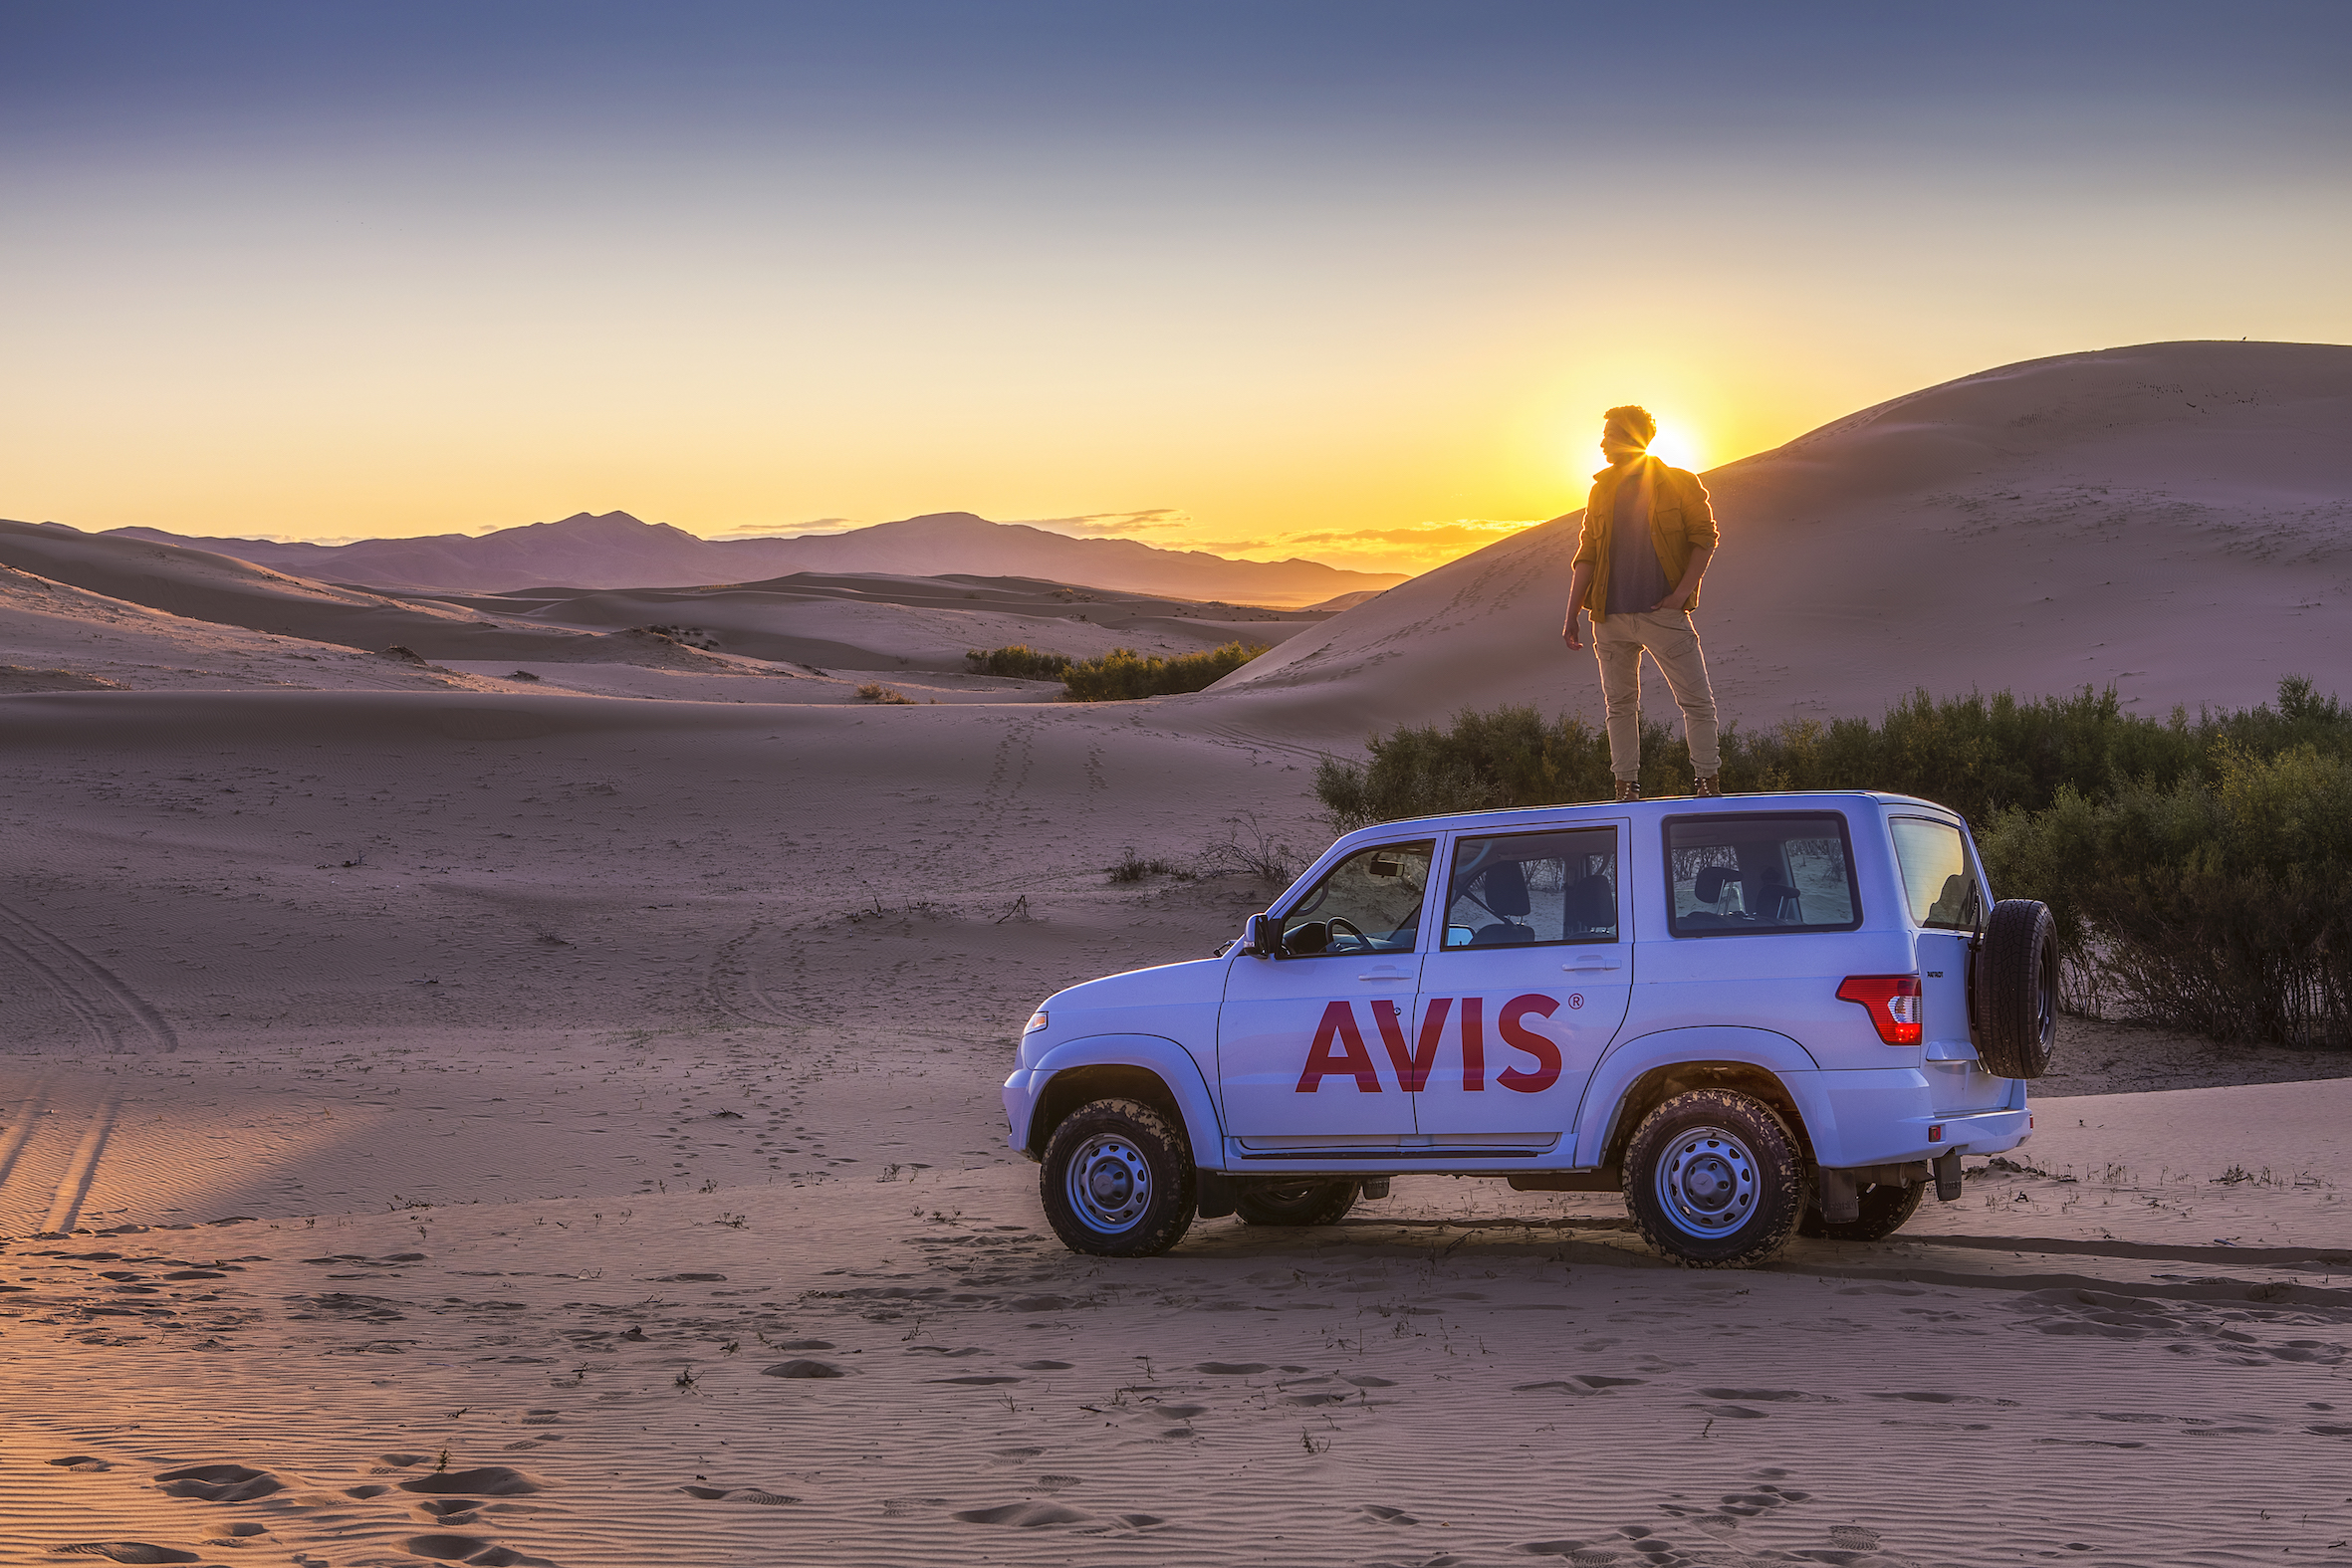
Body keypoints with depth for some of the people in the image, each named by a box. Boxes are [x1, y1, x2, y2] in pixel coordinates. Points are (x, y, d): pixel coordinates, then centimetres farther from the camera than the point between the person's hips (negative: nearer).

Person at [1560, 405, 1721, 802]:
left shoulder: (1679, 484, 0)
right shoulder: (1602, 489, 11)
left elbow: (1705, 537, 0)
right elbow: (1587, 555, 12)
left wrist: (1683, 591, -12)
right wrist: (1571, 615, 6)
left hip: (1662, 613, -4)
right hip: (1611, 617, 4)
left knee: (1697, 700, -4)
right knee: (1619, 703, 6)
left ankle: (1708, 782, 6)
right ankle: (1626, 788, 13)